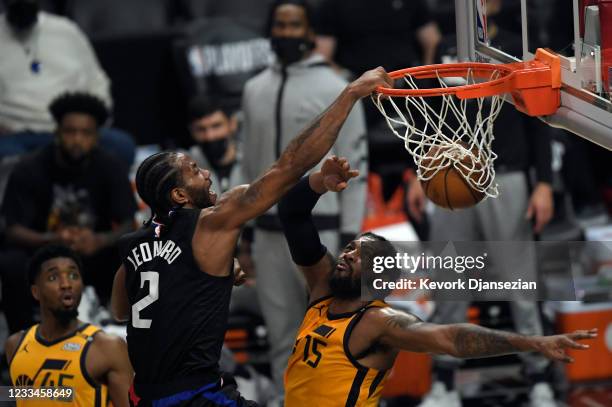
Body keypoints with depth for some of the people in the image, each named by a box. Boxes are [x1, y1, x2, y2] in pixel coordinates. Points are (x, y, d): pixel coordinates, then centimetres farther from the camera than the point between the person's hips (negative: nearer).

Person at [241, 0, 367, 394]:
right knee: (282, 338, 8)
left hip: (319, 231, -5)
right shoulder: (256, 90, 12)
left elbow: (356, 166, -6)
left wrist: (350, 239, -11)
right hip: (269, 231, 5)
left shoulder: (335, 89, -4)